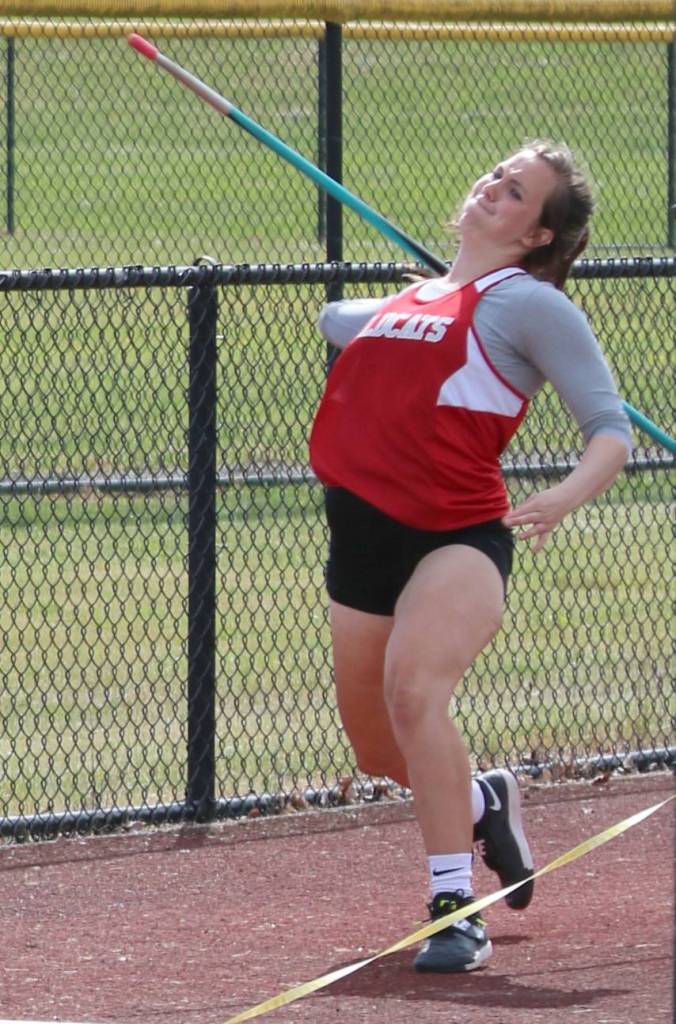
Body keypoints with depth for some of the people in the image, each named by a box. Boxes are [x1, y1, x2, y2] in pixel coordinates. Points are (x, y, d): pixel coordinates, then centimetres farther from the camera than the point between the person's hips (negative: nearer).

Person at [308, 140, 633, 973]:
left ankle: (456, 912, -31)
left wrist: (565, 498, -24)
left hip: (459, 537, -7)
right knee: (378, 750, 16)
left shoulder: (528, 303, -1)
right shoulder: (406, 302, 18)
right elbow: (334, 321, 45)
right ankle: (484, 802, 50)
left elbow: (610, 427, -9)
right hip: (364, 540, 7)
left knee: (412, 688, -33)